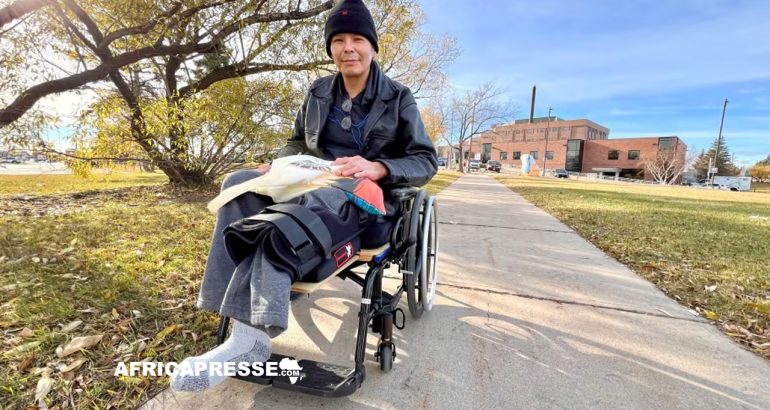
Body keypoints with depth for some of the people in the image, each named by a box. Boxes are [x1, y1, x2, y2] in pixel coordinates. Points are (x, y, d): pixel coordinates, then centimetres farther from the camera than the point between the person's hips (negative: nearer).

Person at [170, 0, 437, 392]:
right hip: (314, 184, 5)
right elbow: (297, 141, 22)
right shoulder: (319, 93, 13)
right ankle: (250, 327, -29)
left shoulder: (398, 98, 1)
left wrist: (378, 168, -23)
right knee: (239, 183, -21)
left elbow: (426, 161, -4)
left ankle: (251, 335, -33)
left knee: (295, 202, -36)